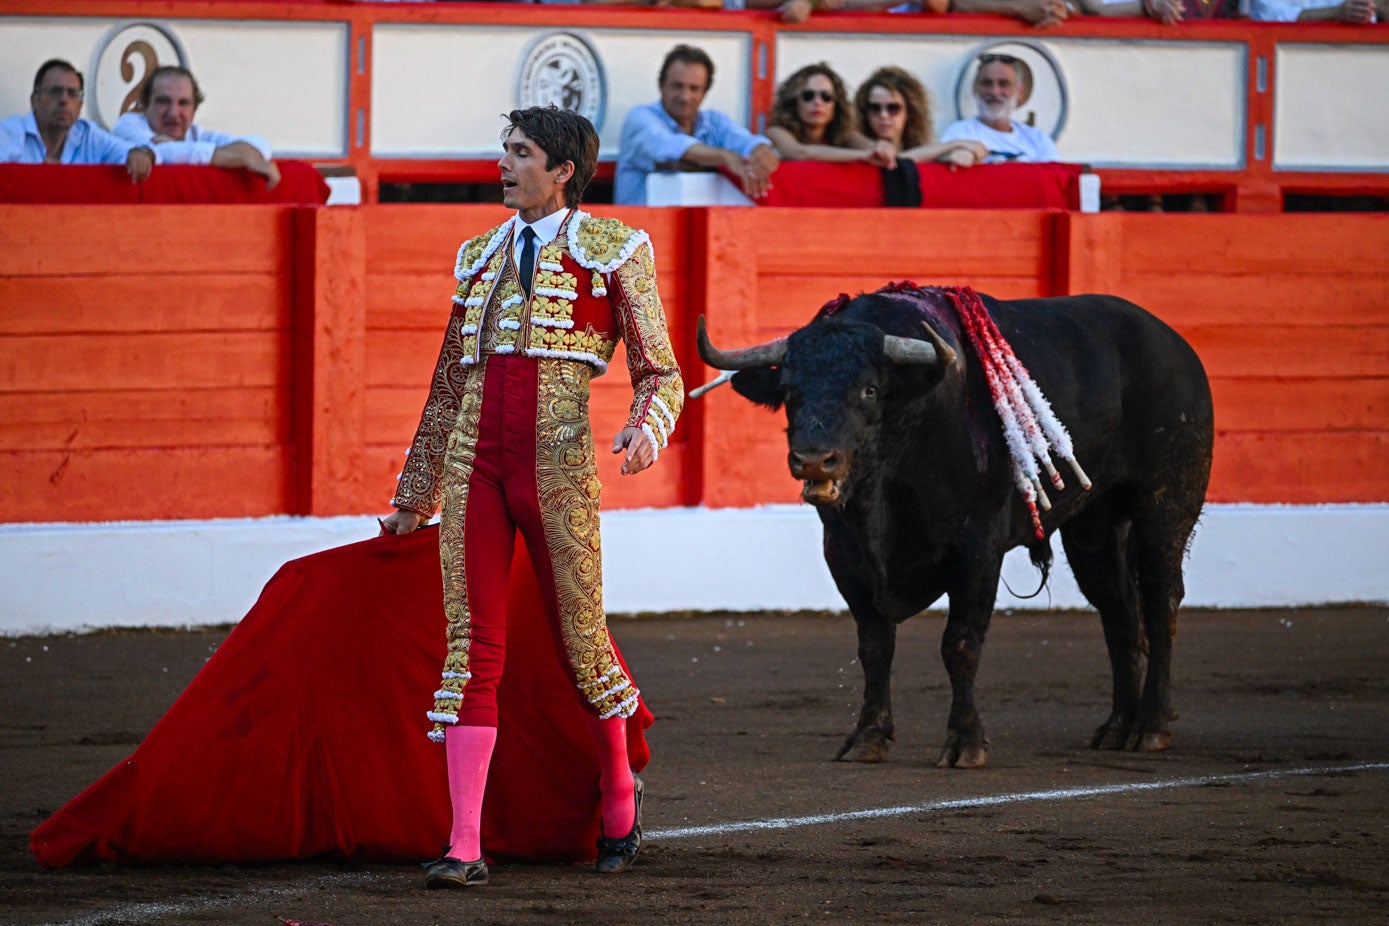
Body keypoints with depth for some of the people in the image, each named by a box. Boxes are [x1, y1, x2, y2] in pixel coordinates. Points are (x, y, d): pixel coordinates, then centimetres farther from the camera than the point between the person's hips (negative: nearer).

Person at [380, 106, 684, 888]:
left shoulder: (612, 250, 5)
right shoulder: (481, 256, 19)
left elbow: (660, 374, 3)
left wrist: (647, 430, -19)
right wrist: (415, 498, 27)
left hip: (556, 462, -4)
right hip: (474, 460, 4)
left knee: (581, 635, 4)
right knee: (472, 646, -5)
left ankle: (620, 792, 31)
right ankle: (465, 846, -9)